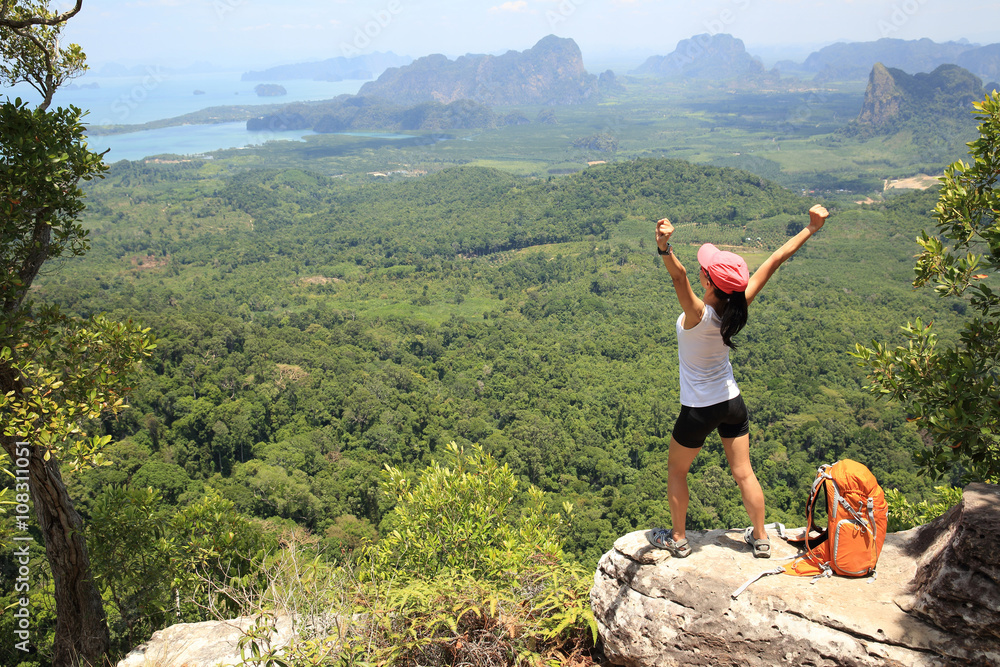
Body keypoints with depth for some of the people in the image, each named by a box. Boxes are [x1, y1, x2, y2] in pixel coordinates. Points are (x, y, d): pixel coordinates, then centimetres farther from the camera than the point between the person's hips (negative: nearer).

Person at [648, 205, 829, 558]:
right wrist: (811, 228, -5)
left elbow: (679, 276, -49)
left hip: (699, 410, -5)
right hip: (733, 403, 5)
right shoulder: (738, 306, -16)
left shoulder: (698, 316, -30)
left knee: (676, 469, 19)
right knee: (744, 473, 19)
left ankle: (677, 538, 31)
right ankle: (760, 538, 33)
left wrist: (664, 247, -67)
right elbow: (774, 261, -11)